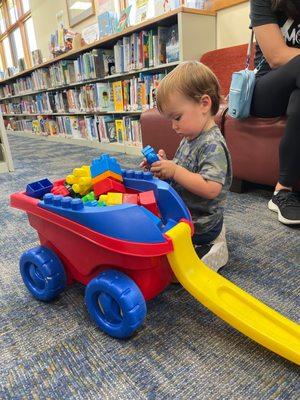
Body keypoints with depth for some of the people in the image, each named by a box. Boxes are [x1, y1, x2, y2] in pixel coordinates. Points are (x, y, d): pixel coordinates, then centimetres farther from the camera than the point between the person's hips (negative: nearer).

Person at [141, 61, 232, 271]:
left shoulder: (212, 144, -24)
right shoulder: (190, 138, 6)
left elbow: (211, 189, -33)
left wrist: (174, 171, -29)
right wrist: (165, 164, -3)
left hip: (200, 227, -10)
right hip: (184, 214, 10)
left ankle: (210, 253, 1)